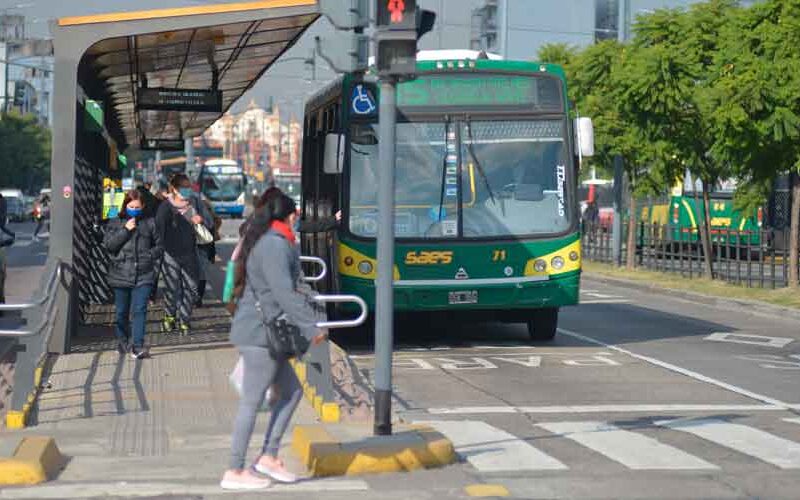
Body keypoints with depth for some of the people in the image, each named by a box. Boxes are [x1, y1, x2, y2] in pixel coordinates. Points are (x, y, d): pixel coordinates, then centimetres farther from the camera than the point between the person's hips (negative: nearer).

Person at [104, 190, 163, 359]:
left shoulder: (149, 223, 8)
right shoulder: (116, 223, 7)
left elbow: (159, 245, 15)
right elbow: (108, 244, -6)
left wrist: (150, 255, -3)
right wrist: (125, 230, -12)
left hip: (143, 275, -1)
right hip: (121, 274, 1)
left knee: (139, 310, -11)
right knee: (122, 311, 11)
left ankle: (137, 346, -14)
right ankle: (122, 342, 30)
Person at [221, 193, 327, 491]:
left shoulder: (265, 242, 16)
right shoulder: (275, 246, -16)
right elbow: (284, 293, -22)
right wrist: (311, 327, -20)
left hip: (263, 332, 10)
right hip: (261, 332, -10)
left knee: (291, 391, 14)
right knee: (252, 402, -4)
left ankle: (269, 457, 16)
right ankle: (234, 472, 2)